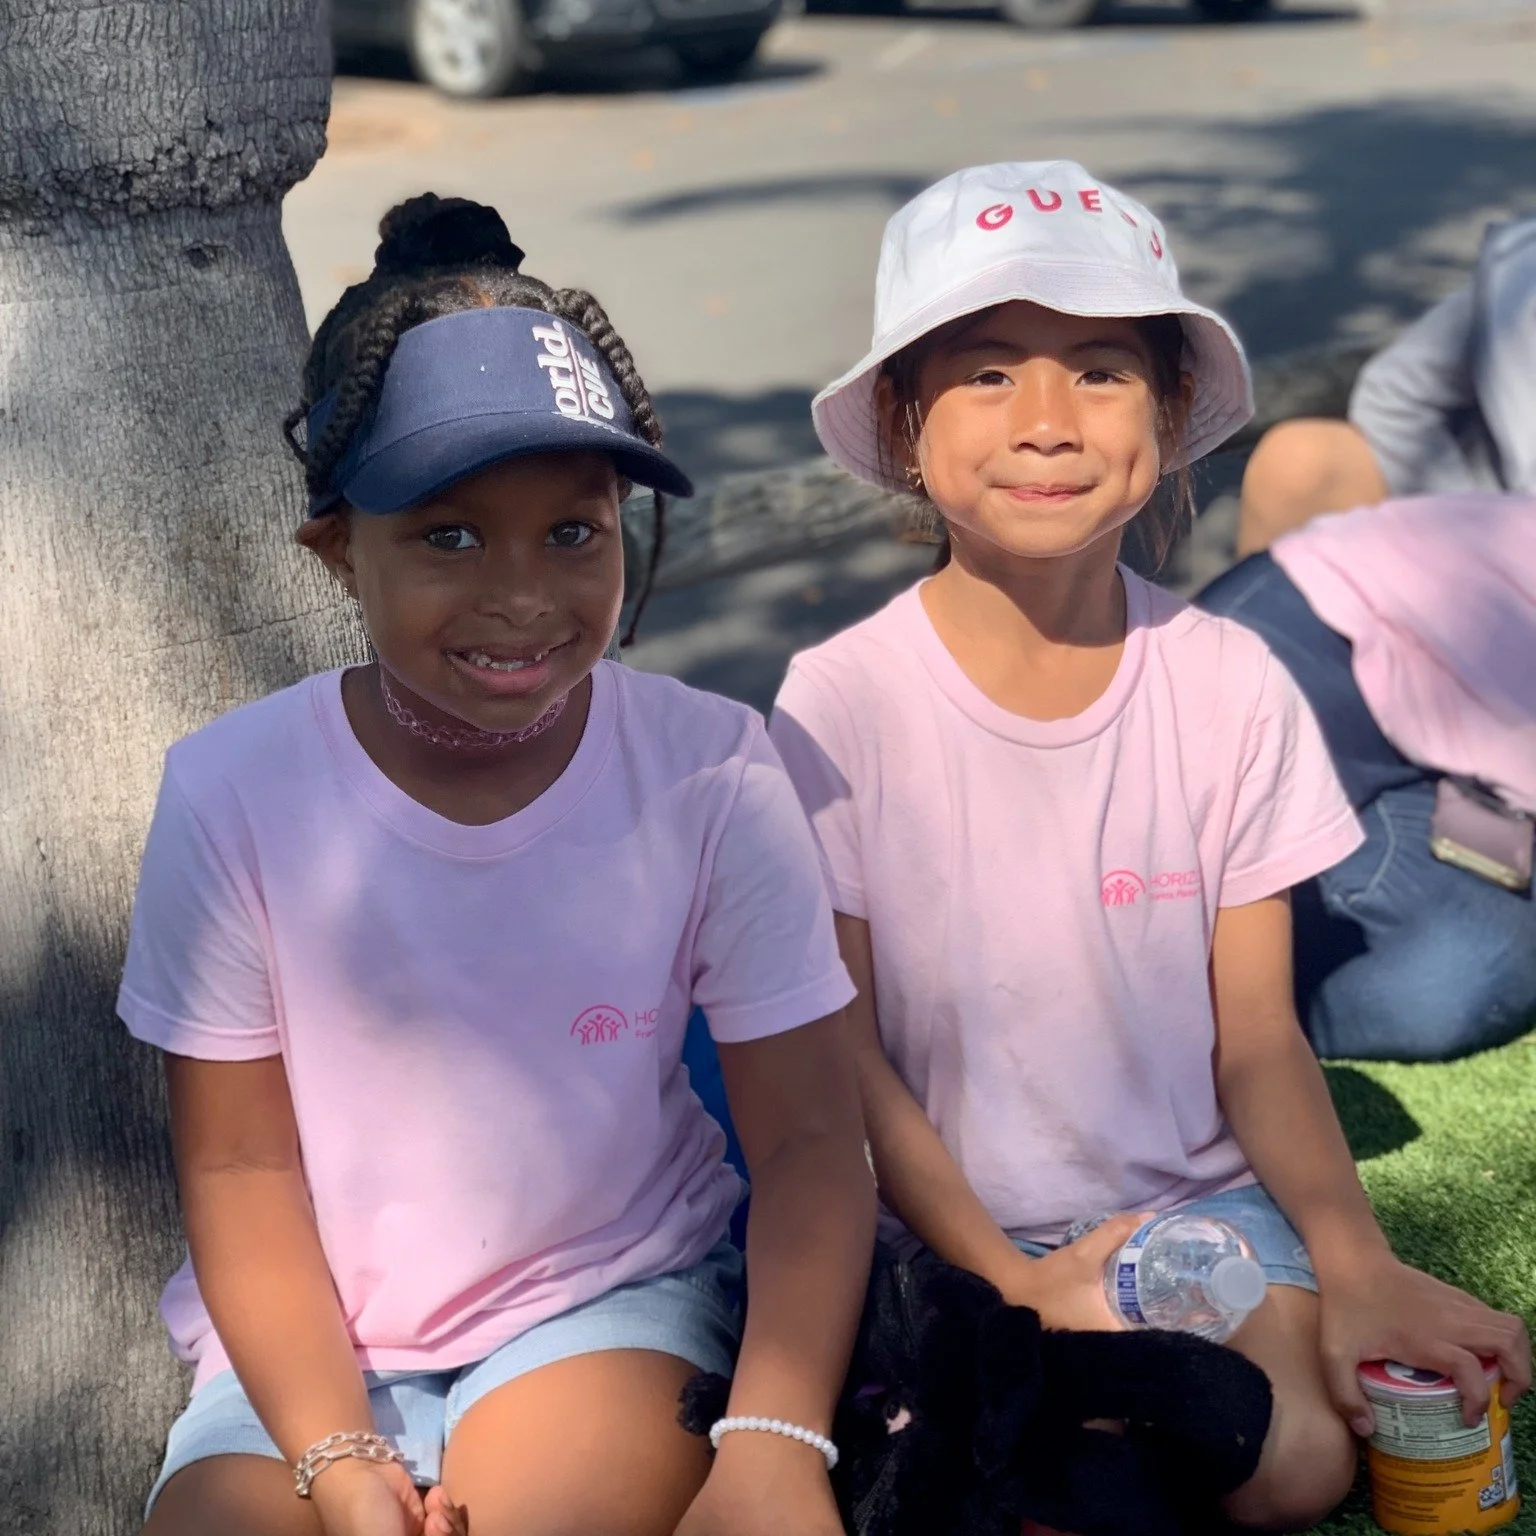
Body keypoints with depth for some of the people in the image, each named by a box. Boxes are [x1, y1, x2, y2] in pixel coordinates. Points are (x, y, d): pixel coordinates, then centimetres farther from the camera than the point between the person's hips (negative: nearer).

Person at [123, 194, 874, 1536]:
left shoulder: (709, 770, -13)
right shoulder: (237, 793, -12)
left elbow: (807, 1138, -9)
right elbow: (241, 1168, -5)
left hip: (611, 1307, -1)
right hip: (311, 1350, 2)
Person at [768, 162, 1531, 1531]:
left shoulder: (1231, 687, -5)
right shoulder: (841, 701, -11)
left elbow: (1258, 1041, -3)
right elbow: (845, 1057, -7)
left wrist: (1356, 1260, -19)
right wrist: (1011, 1280, -16)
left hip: (1194, 1197, 3)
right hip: (951, 1224, -2)